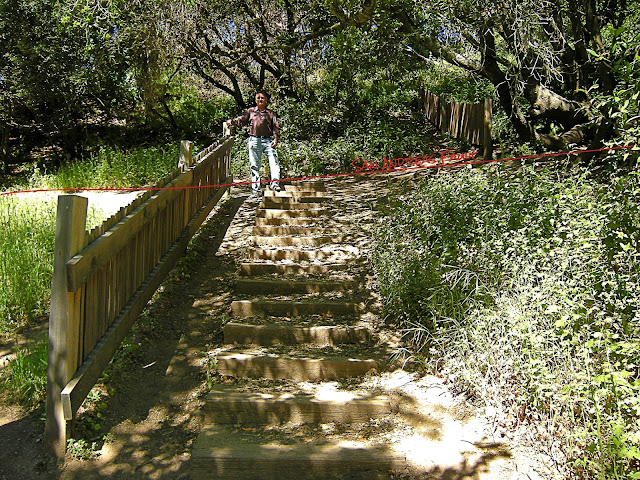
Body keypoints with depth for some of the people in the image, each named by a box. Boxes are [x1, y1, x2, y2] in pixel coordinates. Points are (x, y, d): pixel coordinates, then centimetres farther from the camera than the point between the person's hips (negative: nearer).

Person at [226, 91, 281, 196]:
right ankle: (255, 188, 4)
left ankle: (275, 183, -20)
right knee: (254, 165, 0)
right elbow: (241, 120, 14)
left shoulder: (270, 113, 16)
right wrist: (232, 122, -6)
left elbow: (276, 127, 11)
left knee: (274, 161, -17)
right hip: (254, 140, 0)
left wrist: (276, 139, -3)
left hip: (267, 140, 0)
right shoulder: (251, 111, 16)